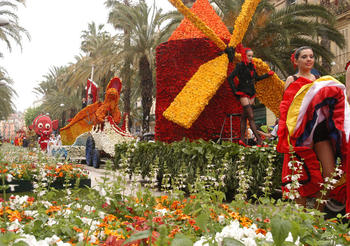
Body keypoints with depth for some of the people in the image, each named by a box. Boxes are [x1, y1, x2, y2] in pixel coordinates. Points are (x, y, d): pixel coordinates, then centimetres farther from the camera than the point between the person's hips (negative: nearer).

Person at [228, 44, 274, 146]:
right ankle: (259, 140, -12)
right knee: (251, 117, -10)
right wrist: (235, 91, -13)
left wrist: (268, 74, 23)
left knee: (244, 117, 9)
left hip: (251, 93, 7)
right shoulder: (240, 66, -9)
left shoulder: (252, 66, 11)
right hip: (244, 93, -7)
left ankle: (242, 139, 12)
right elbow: (230, 78, -13)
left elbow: (257, 78, 24)